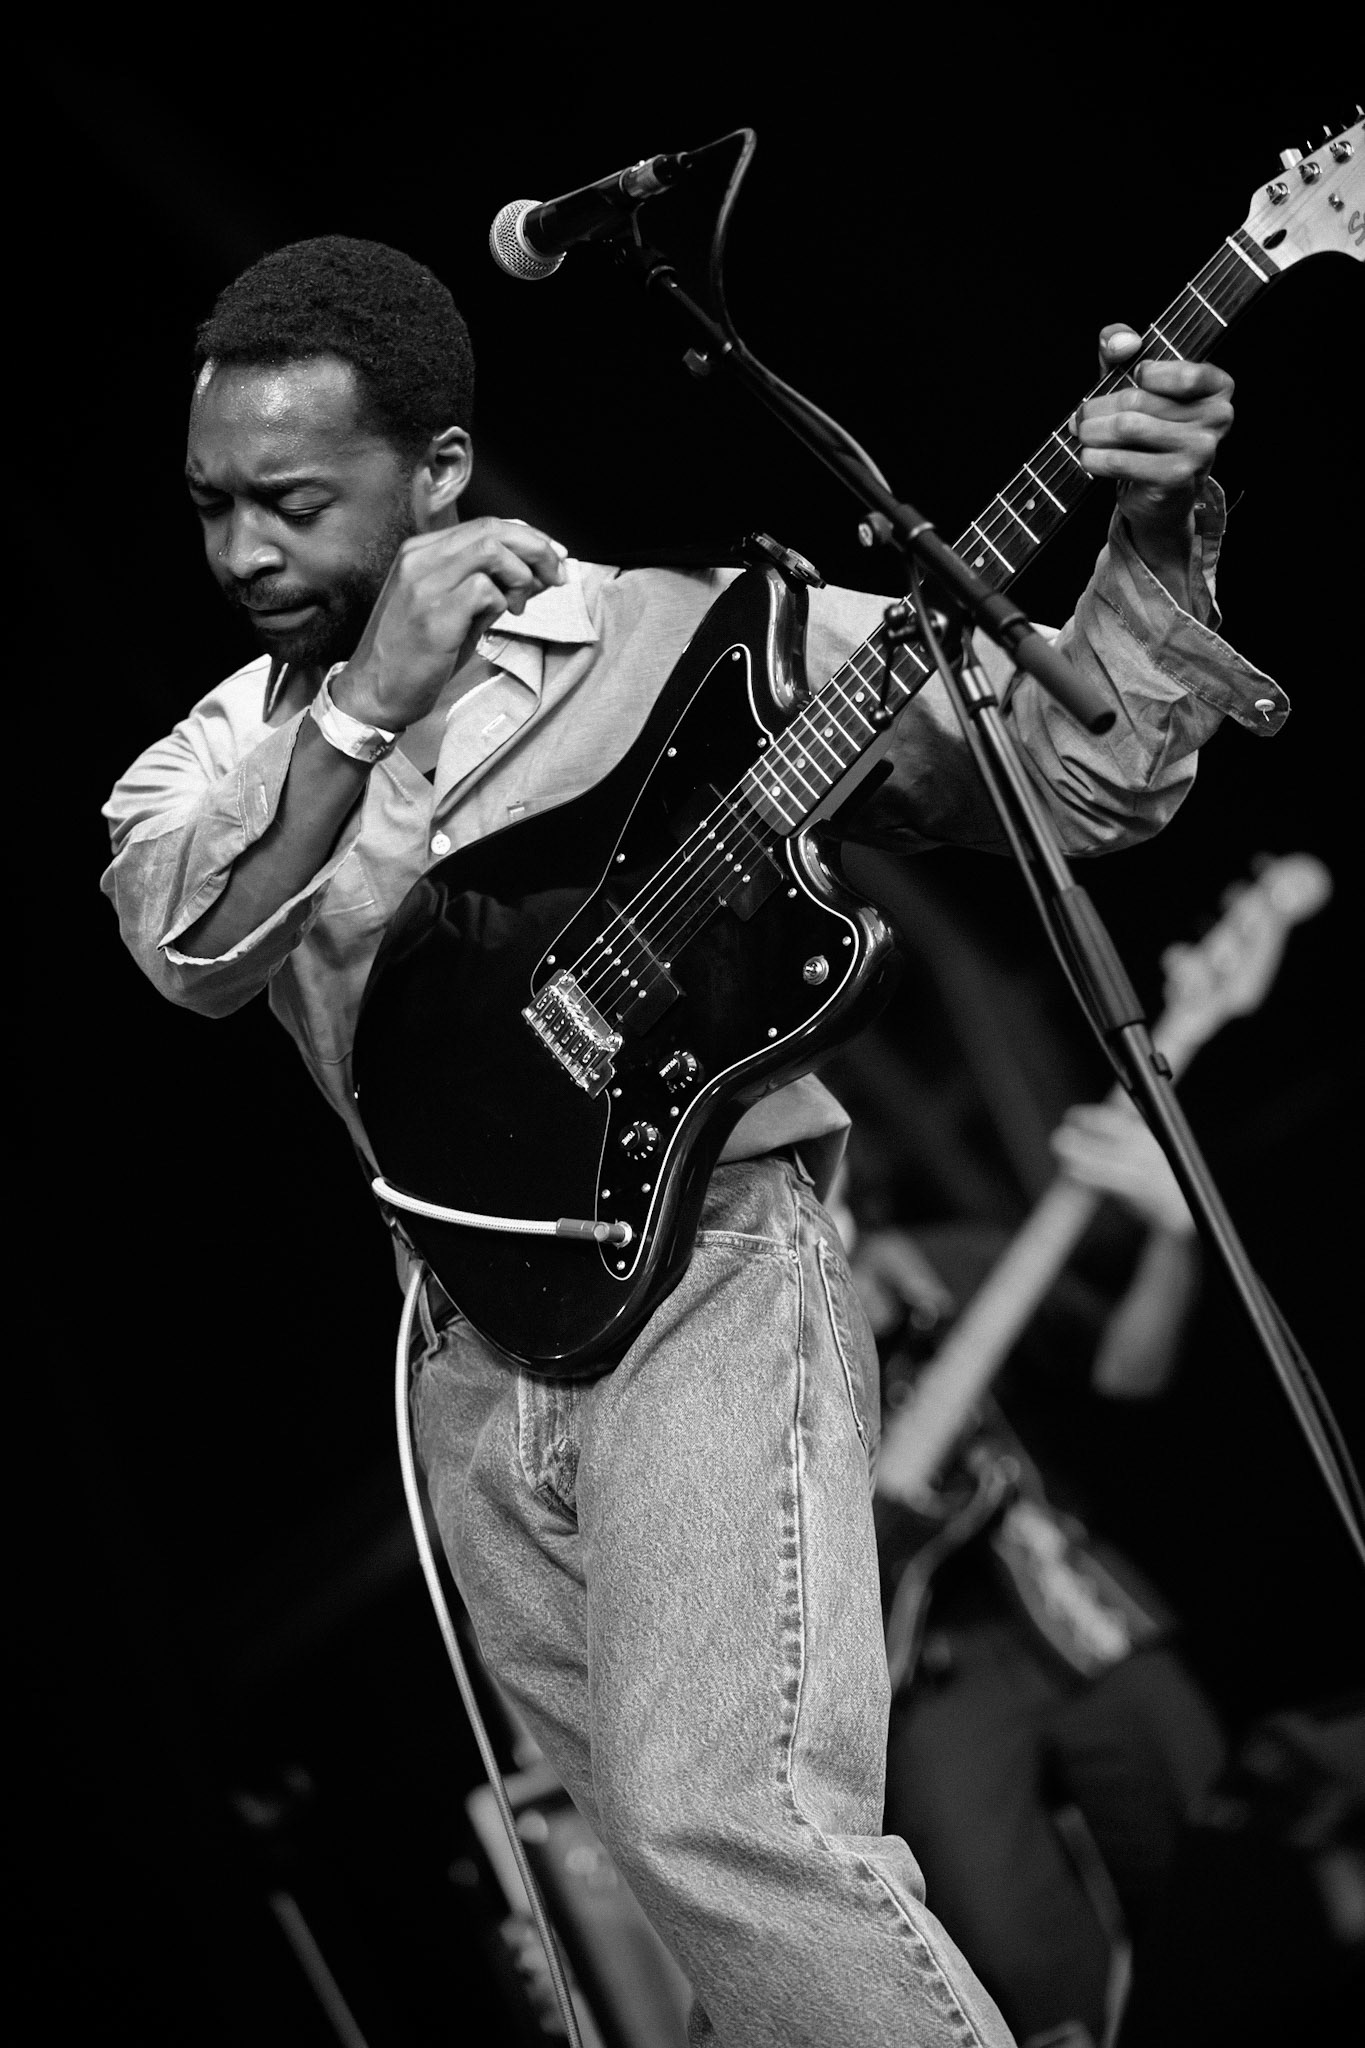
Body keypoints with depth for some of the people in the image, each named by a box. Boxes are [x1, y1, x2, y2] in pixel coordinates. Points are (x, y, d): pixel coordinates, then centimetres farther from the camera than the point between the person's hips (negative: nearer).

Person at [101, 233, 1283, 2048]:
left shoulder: (695, 638, 0)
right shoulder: (221, 758, 10)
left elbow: (1072, 776, -2)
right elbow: (191, 945, -12)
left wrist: (1150, 548, -18)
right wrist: (365, 708, -22)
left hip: (707, 1277, -5)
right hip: (472, 1357, 5)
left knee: (727, 1823, -24)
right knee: (674, 1847, 8)